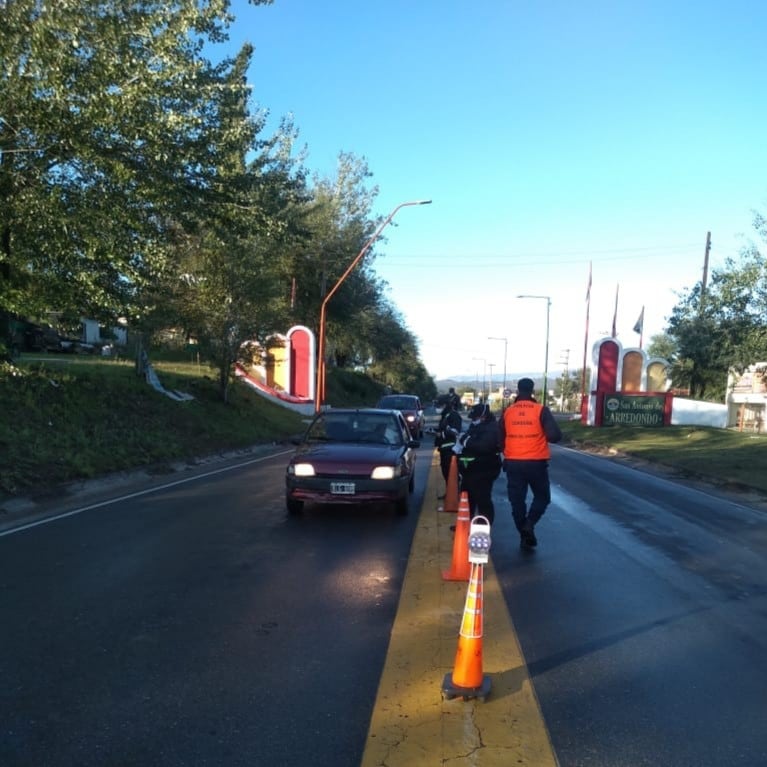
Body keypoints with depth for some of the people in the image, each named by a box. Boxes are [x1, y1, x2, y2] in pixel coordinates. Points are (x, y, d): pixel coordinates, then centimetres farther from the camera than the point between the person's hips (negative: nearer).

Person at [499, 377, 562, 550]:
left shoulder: (507, 411, 1)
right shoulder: (541, 410, -8)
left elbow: (500, 439, 8)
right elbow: (555, 436, -14)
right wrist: (543, 434, 8)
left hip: (513, 463, 3)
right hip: (536, 463, -2)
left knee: (517, 500, 12)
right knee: (542, 496, 15)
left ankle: (524, 535, 16)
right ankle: (529, 524, -5)